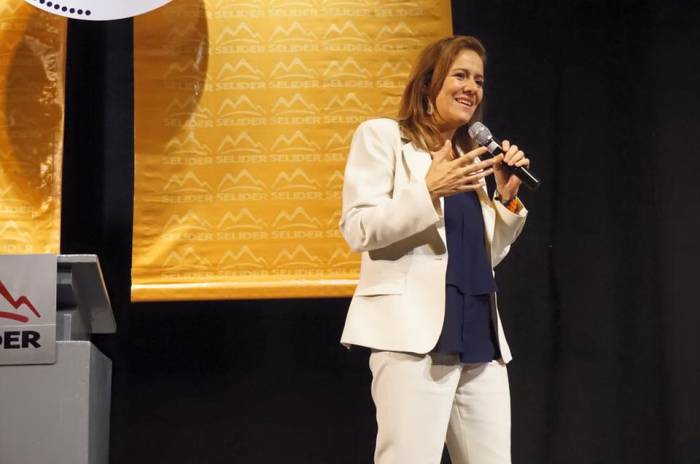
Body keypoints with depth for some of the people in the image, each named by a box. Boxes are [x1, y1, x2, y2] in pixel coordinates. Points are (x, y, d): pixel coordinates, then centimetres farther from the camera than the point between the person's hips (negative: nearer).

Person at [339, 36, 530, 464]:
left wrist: (507, 197, 7)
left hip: (480, 335, 7)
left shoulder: (470, 156, 22)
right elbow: (358, 229, -6)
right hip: (413, 331, -6)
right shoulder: (381, 136, 5)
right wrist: (428, 191, -18)